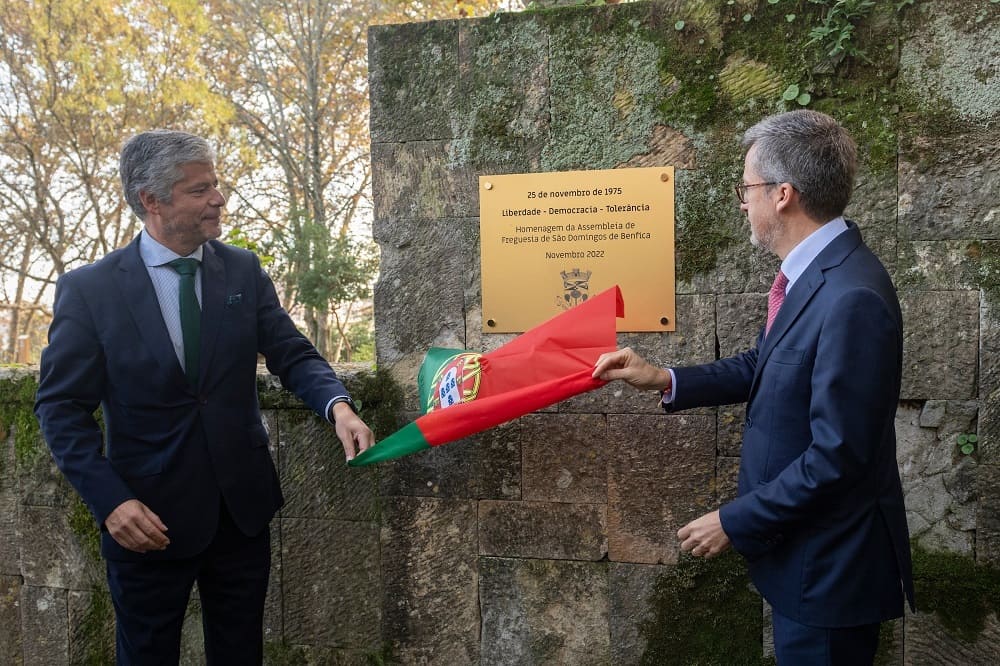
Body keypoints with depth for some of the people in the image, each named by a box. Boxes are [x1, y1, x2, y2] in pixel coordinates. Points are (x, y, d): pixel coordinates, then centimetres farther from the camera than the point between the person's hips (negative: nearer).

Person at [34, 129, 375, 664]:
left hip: (243, 506, 3)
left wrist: (337, 405, -22)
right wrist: (110, 501, -17)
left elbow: (292, 355, -1)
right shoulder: (88, 289, -9)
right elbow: (62, 407, -7)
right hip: (149, 518, -2)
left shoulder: (243, 270, -1)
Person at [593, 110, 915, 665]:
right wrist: (664, 380, 0)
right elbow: (764, 366, 10)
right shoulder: (812, 270, 0)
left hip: (829, 559, -8)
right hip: (800, 541, 8)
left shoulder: (852, 298, -29)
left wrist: (735, 521, -18)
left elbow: (837, 455, -28)